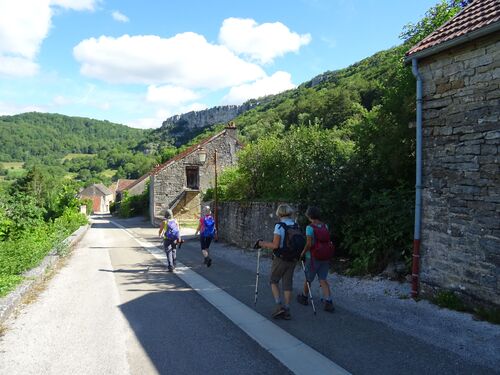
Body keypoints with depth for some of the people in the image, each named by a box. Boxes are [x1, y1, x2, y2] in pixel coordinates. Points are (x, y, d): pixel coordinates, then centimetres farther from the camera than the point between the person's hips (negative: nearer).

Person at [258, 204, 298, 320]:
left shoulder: (279, 226, -15)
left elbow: (275, 245, -19)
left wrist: (264, 244, -4)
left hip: (280, 258, -5)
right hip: (293, 259, 5)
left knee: (274, 281, 14)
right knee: (288, 283, 11)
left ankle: (279, 305, 2)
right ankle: (286, 310, 14)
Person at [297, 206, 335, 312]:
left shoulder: (310, 227, -17)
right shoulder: (325, 226, 0)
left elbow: (309, 244, -21)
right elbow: (327, 240, 4)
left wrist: (302, 253, -5)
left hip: (313, 257, -5)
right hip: (325, 257, 5)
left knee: (308, 279, 15)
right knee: (323, 279, 10)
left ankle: (304, 297, 35)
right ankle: (329, 302, -1)